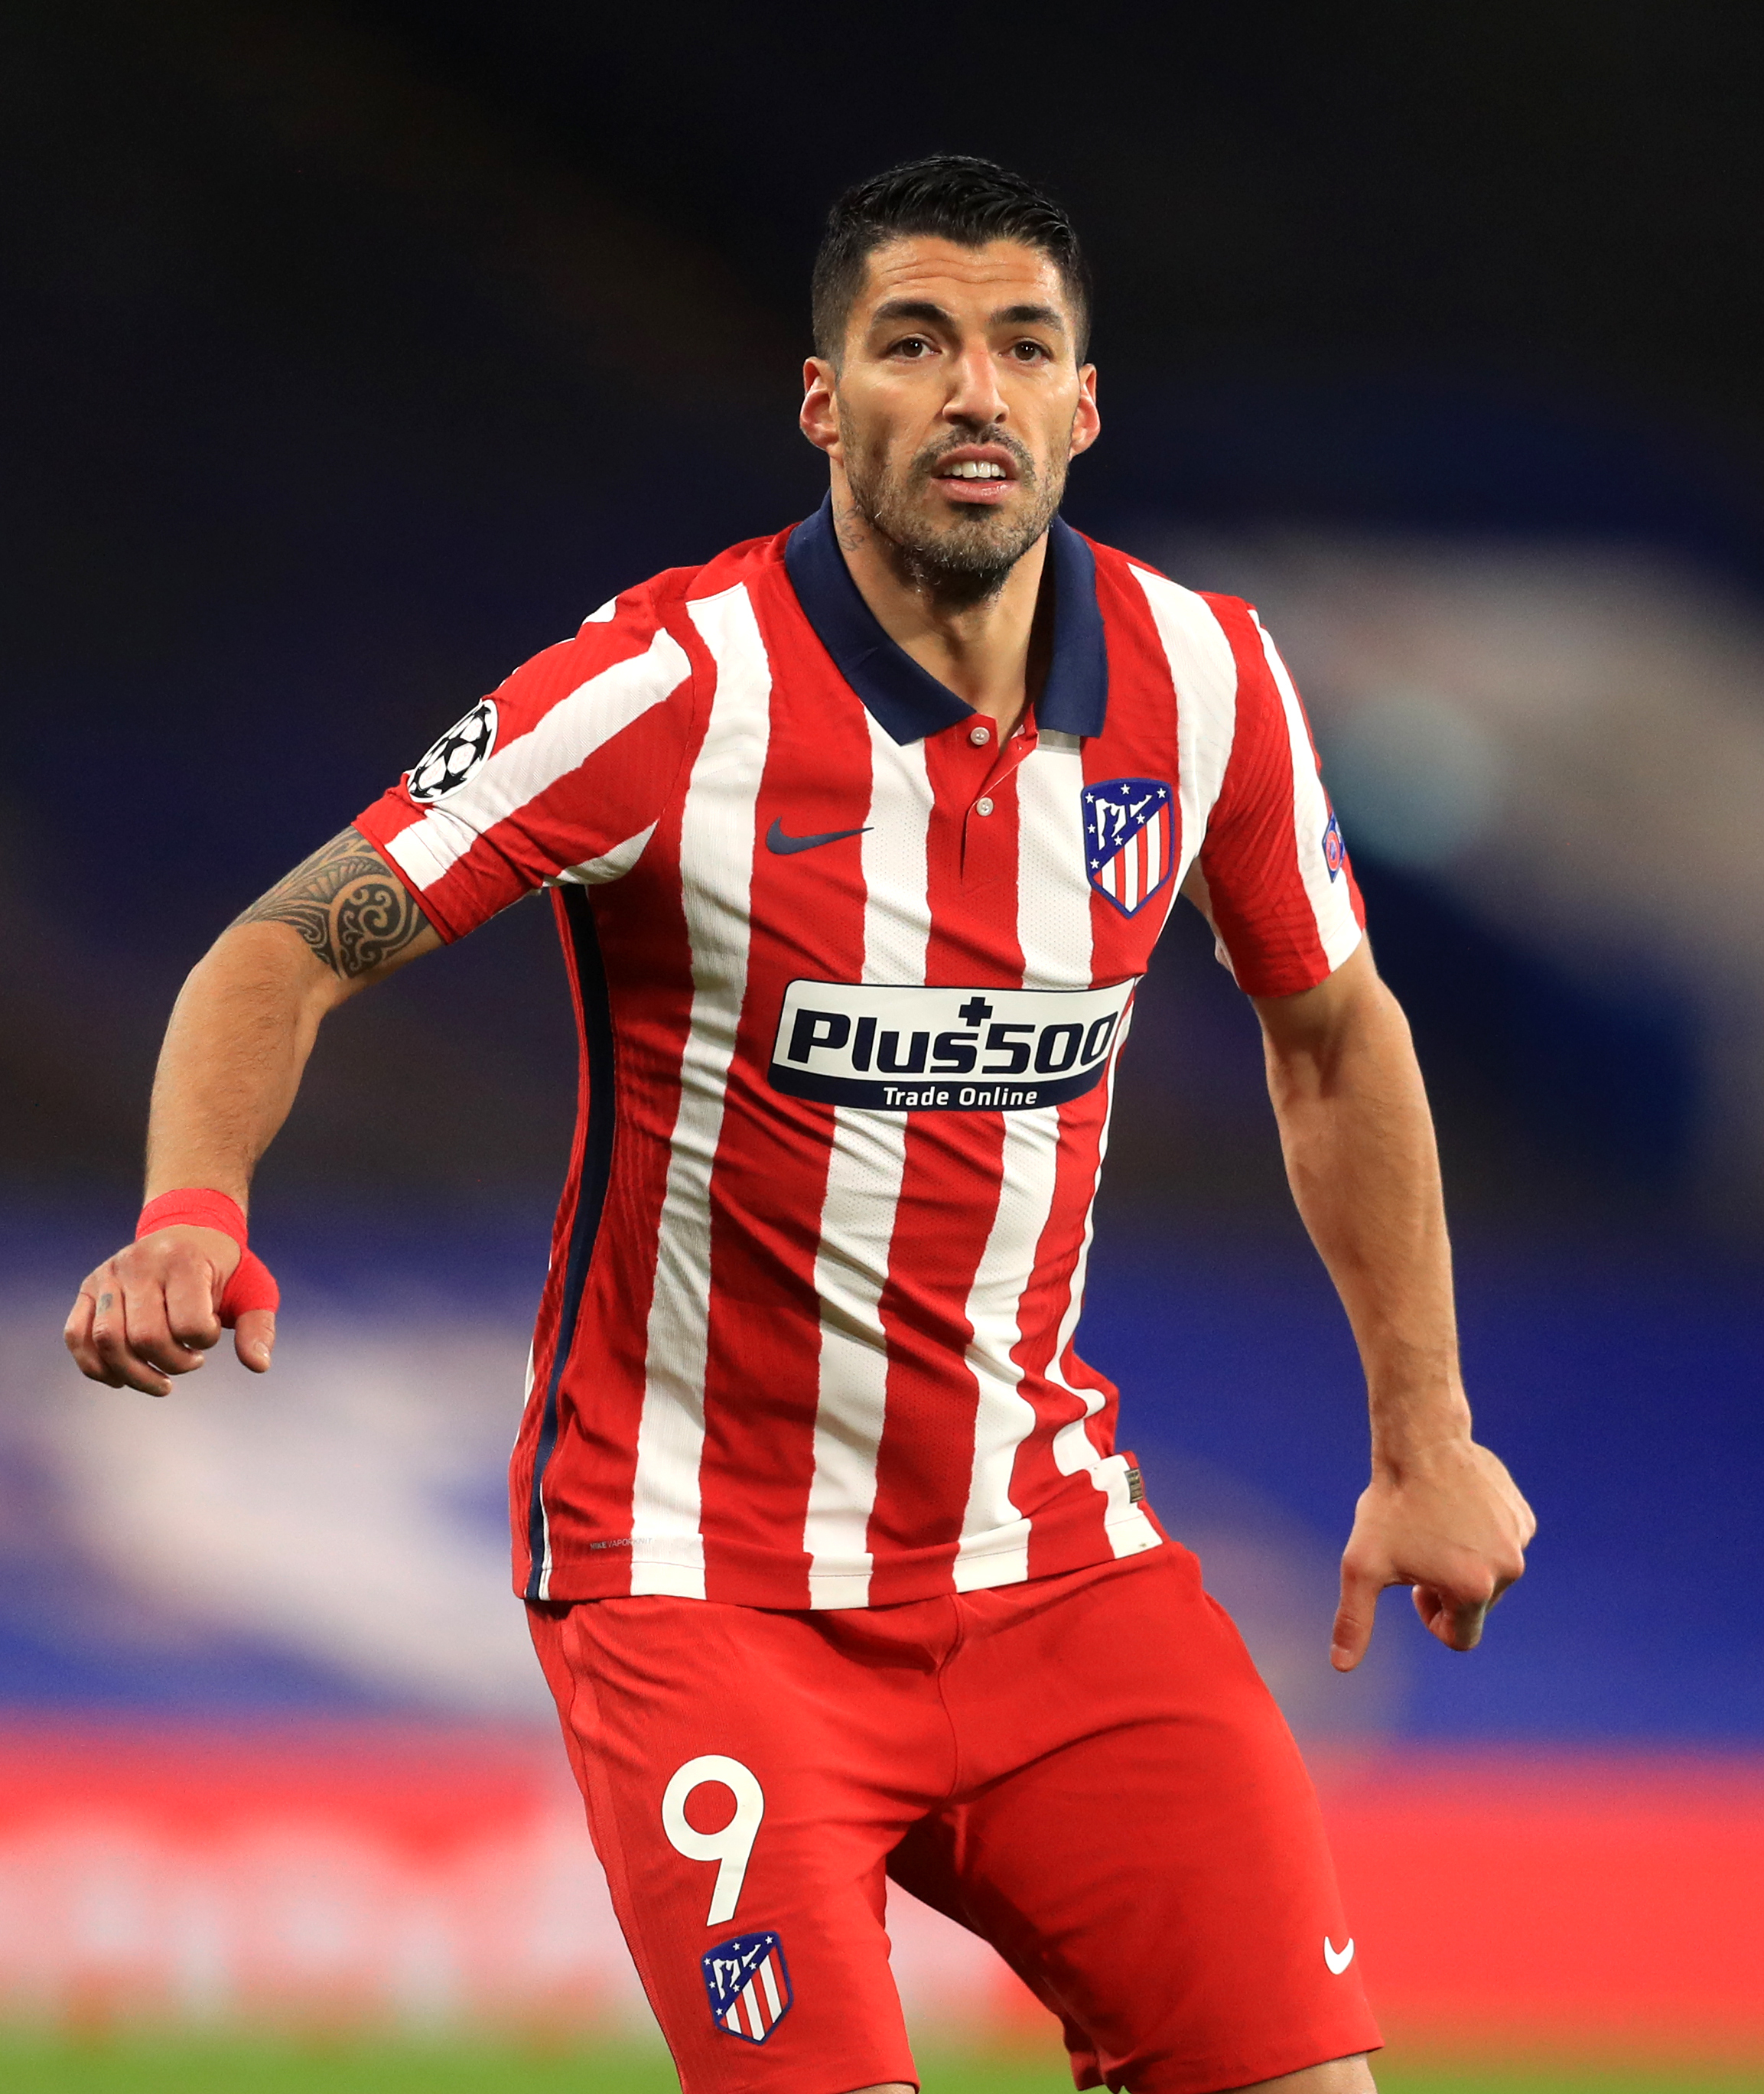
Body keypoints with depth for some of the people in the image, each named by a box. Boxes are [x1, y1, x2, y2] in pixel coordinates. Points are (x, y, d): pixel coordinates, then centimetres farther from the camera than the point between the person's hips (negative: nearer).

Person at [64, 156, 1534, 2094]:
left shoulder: (1203, 682, -2)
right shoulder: (669, 690, -16)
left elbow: (1330, 1030, 14)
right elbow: (291, 950, -13)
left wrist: (1426, 1438, 15)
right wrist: (191, 1215, -32)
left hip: (1051, 1547, 4)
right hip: (708, 1569, -4)